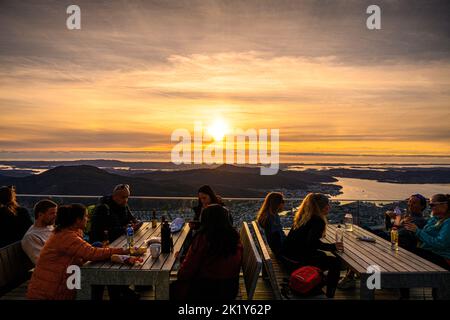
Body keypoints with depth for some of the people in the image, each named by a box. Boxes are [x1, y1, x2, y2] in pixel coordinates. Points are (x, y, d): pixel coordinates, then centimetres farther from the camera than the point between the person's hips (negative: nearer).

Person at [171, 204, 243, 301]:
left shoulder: (203, 238, -21)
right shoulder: (235, 236, -6)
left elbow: (189, 267, -13)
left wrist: (180, 275, 7)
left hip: (207, 289, -6)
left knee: (174, 288, 20)